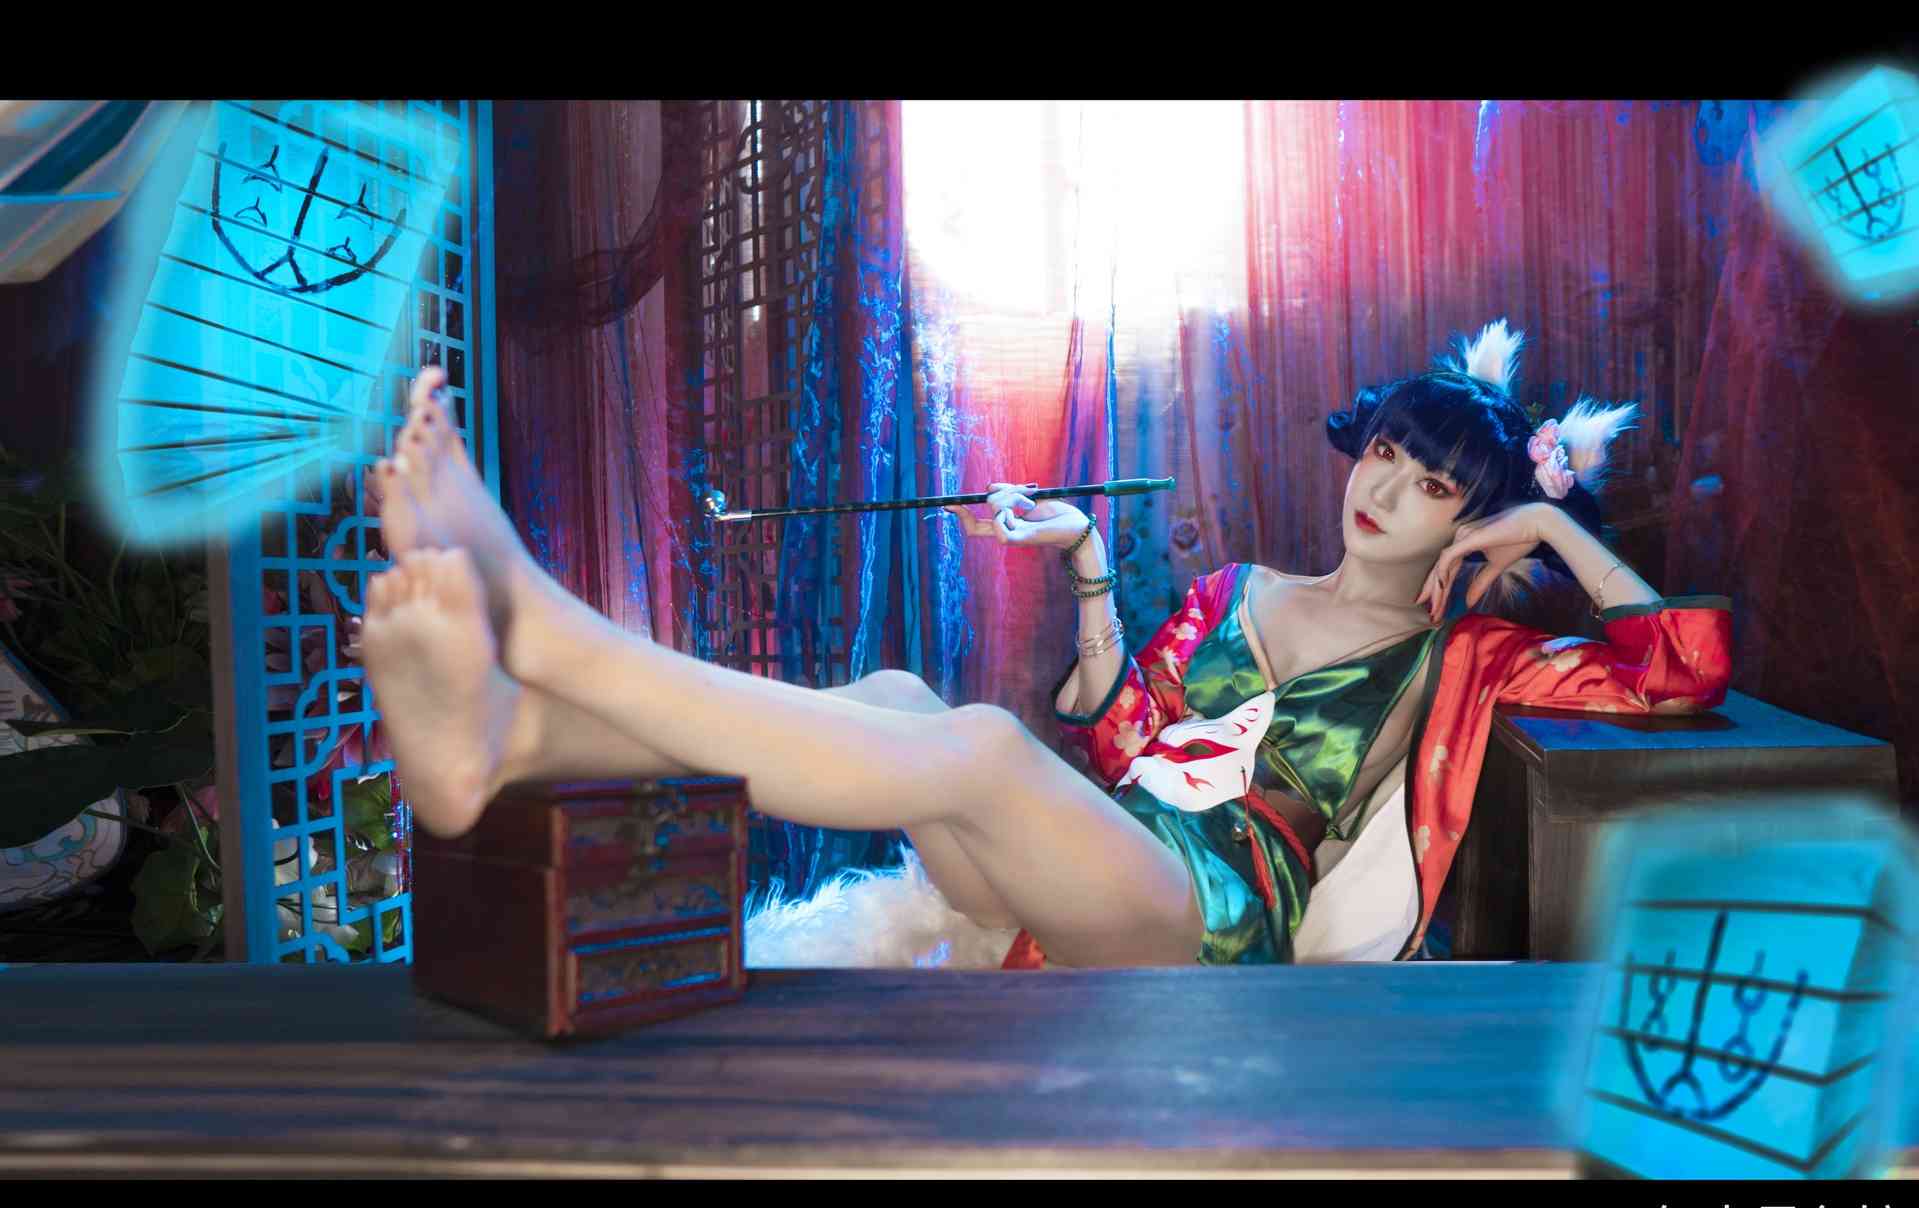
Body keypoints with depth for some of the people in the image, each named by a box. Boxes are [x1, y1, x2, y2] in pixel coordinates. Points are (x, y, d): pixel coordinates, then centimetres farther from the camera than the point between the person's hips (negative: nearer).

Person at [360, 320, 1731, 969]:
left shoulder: (1458, 653, 13)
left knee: (980, 746, -33)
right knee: (891, 699, -25)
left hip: (1211, 909, -4)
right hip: (1066, 885, 5)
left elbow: (1692, 665, 5)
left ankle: (537, 628, -41)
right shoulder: (1236, 591, 23)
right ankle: (493, 733, -44)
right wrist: (1091, 576, 11)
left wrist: (1556, 522, 6)